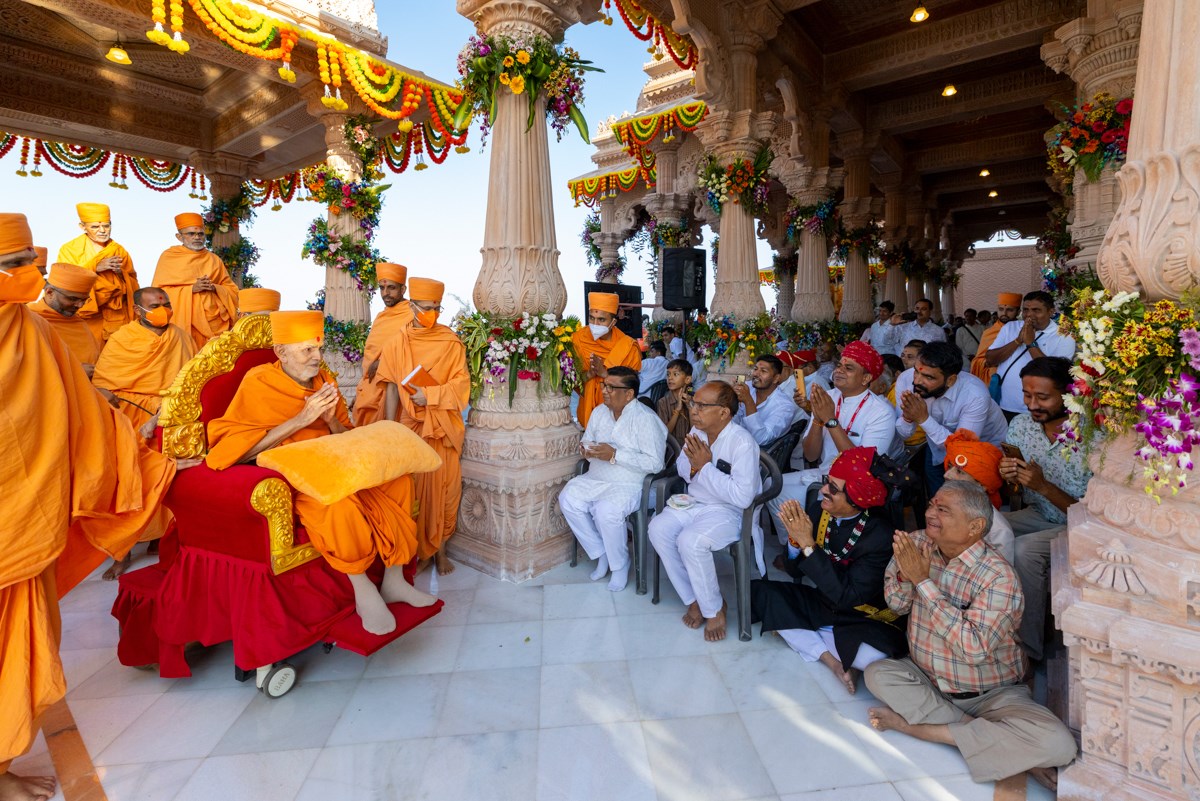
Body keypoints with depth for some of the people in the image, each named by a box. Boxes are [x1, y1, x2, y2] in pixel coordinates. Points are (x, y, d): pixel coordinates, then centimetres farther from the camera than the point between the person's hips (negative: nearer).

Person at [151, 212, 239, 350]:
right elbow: (159, 291, -1)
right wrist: (191, 288, -13)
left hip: (214, 322, 2)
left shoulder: (214, 259, 14)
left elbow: (232, 289, 10)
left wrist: (214, 288, -10)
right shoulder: (169, 256, 6)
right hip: (184, 323, -2)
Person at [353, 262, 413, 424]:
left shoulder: (412, 315, -9)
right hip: (370, 388, 7)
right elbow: (369, 354, 19)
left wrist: (382, 363, -15)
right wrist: (360, 390, 18)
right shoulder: (380, 317, 15)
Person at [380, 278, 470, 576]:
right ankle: (418, 549, 17)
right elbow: (392, 388, 0)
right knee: (413, 489, 3)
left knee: (444, 487, 3)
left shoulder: (451, 341, 0)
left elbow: (461, 383, -4)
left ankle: (440, 548, 15)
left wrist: (431, 395, -18)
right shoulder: (397, 343, 2)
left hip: (444, 427, 0)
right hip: (411, 426, 0)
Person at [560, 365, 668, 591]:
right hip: (595, 478, 7)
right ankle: (601, 553, 1)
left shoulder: (646, 419, -13)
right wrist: (586, 450, -6)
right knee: (567, 499, -17)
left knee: (606, 511, -33)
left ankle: (619, 564, -4)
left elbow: (655, 463, -19)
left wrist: (615, 455, -23)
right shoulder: (600, 411, 9)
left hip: (628, 484, -7)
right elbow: (587, 441, 20)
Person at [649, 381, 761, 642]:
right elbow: (681, 466, 15)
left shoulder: (742, 443, -22)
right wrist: (693, 465, -10)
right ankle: (693, 599, -1)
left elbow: (742, 497, -29)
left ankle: (714, 609, -4)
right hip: (694, 503, 7)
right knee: (658, 529, -17)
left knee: (690, 541, -30)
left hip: (729, 512, -7)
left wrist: (705, 466, -24)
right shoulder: (697, 430, 2)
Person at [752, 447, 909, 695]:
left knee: (875, 654, -35)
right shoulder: (819, 510, -12)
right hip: (823, 601, 5)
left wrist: (808, 545, -32)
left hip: (864, 617, -5)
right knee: (758, 592, -10)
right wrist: (795, 539, -25)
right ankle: (831, 658, -11)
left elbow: (846, 597, -29)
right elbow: (795, 571, -3)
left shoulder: (880, 535, -24)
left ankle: (804, 638, -6)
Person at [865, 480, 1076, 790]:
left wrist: (923, 580, -31)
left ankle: (913, 723, -18)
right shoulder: (918, 545, -9)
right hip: (928, 681, 3)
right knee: (877, 673, -23)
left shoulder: (998, 576, -23)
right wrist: (904, 572, -22)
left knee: (1057, 743, -27)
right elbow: (896, 604, 0)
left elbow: (973, 649, -32)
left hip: (991, 694, -3)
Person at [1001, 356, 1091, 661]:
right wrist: (1008, 477, -22)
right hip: (1036, 515, 5)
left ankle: (1027, 650, -14)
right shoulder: (1021, 424, -5)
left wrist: (1044, 486, -31)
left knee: (1024, 550, -31)